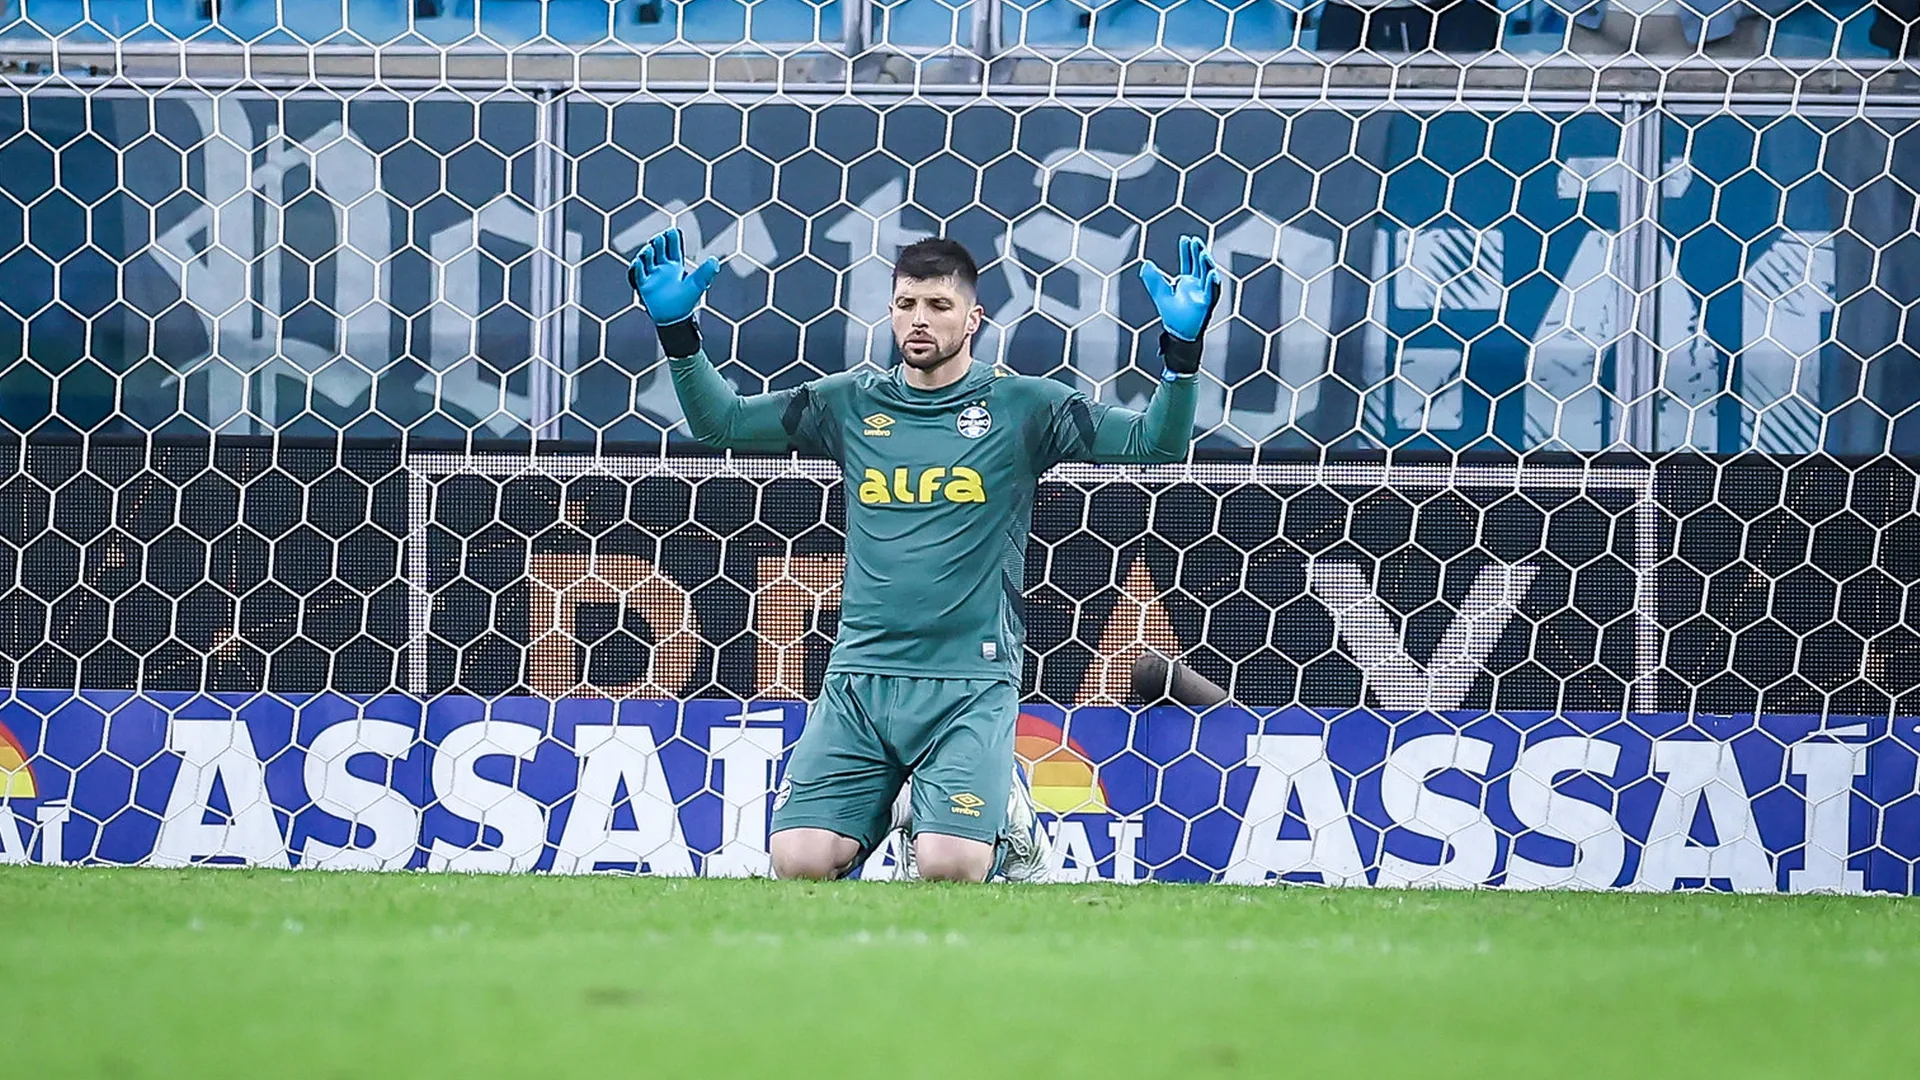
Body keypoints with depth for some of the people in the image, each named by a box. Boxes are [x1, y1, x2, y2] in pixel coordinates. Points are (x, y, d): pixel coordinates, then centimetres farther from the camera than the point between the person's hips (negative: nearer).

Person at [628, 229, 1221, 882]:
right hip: (859, 680, 3)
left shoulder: (1020, 406, 3)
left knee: (949, 869, -21)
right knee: (800, 864, -12)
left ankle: (1003, 837, 15)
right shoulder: (853, 403, 10)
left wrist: (1181, 350, -18)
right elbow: (721, 422, 13)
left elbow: (1156, 444, -3)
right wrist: (678, 333, 0)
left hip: (971, 685, -3)